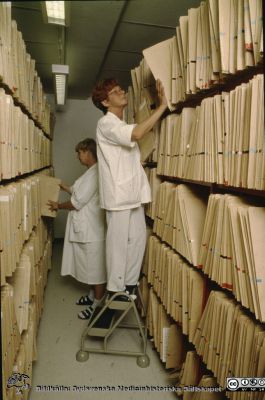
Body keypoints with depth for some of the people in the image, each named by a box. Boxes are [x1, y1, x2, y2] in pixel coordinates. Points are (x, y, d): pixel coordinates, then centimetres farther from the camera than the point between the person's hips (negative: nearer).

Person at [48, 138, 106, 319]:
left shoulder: (95, 173, -21)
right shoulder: (92, 172, 12)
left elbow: (78, 202, -20)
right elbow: (82, 193, 22)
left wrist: (59, 206, -5)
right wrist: (64, 187, 21)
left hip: (93, 230, -10)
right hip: (87, 228, 10)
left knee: (97, 267, 3)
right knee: (92, 266, 20)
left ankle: (98, 304, 16)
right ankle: (94, 295, 35)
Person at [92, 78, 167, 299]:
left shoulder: (123, 126, 20)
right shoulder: (106, 123, -9)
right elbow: (137, 134, -27)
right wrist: (162, 106, -21)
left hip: (133, 193, 9)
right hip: (119, 194, -9)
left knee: (138, 238, 11)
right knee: (119, 242, -1)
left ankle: (129, 284, 25)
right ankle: (116, 290, 14)